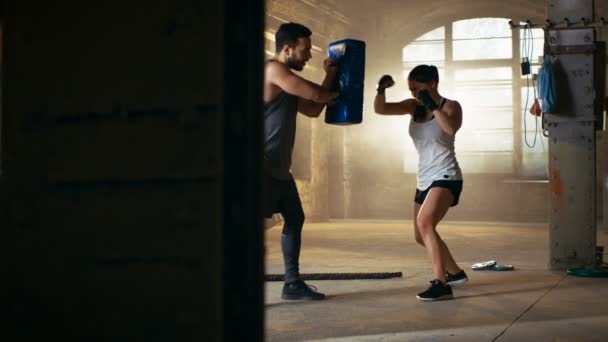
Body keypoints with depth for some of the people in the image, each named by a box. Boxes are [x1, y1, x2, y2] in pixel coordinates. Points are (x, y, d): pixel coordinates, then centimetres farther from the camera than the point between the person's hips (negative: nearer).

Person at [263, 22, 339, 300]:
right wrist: (335, 93, 4)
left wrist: (330, 76, 13)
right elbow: (315, 94, -18)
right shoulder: (273, 70, -14)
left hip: (279, 167, 10)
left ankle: (292, 284, 21)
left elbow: (313, 109, 18)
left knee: (295, 219, 13)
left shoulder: (287, 79, 17)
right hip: (261, 165, -10)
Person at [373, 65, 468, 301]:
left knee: (424, 223, -29)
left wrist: (433, 105, -32)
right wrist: (381, 89, -19)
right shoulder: (414, 107, 7)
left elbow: (452, 128, -29)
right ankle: (455, 273, 37)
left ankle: (441, 284, -31)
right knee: (421, 236, 16)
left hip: (446, 177, -8)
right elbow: (380, 109, -2)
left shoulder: (450, 106, -7)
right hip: (425, 180, 8)